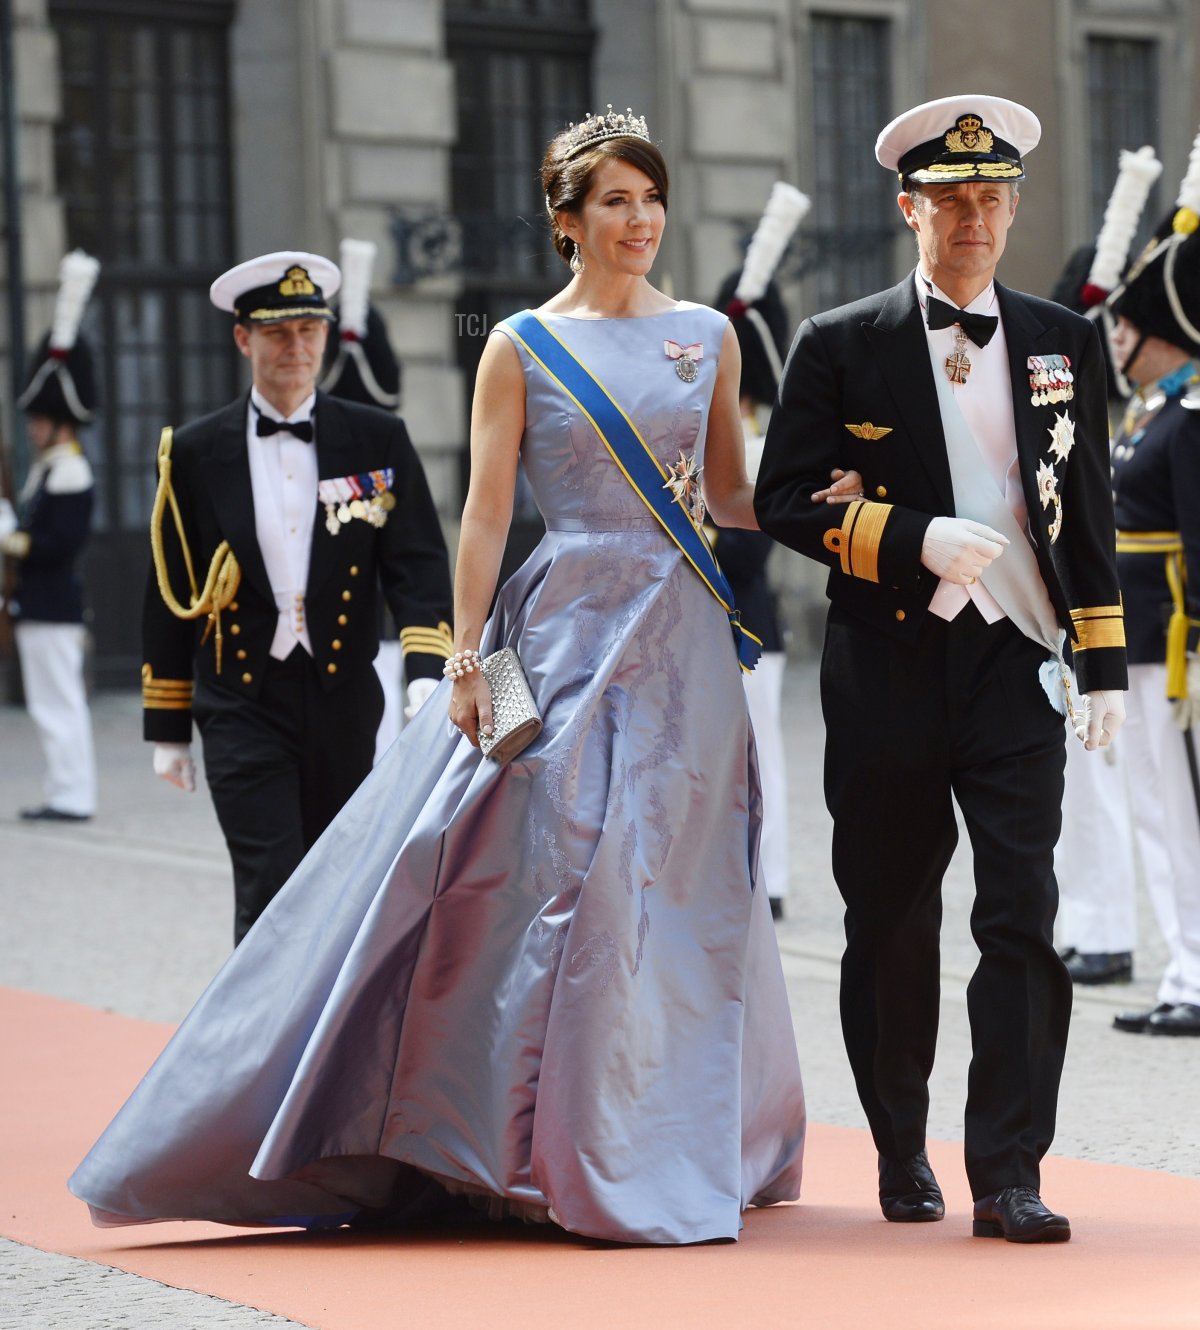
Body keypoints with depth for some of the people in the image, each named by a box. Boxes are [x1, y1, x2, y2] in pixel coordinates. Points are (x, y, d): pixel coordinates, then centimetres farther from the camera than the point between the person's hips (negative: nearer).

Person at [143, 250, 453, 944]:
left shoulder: (378, 441, 4)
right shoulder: (194, 453, 3)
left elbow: (419, 566, -2)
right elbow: (170, 597, 7)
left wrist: (427, 674, -19)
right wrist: (168, 729, 7)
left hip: (344, 703, 2)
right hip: (245, 706, -2)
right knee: (272, 891, -14)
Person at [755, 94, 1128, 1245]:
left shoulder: (1063, 342, 10)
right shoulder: (840, 347, 2)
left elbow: (1088, 512, 13)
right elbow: (785, 500, -3)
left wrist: (1104, 666, 9)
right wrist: (918, 540, -16)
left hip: (1014, 669, 1)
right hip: (890, 671, -1)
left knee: (1023, 919, -9)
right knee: (891, 928, 8)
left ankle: (1008, 1178, -7)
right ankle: (901, 1158, 25)